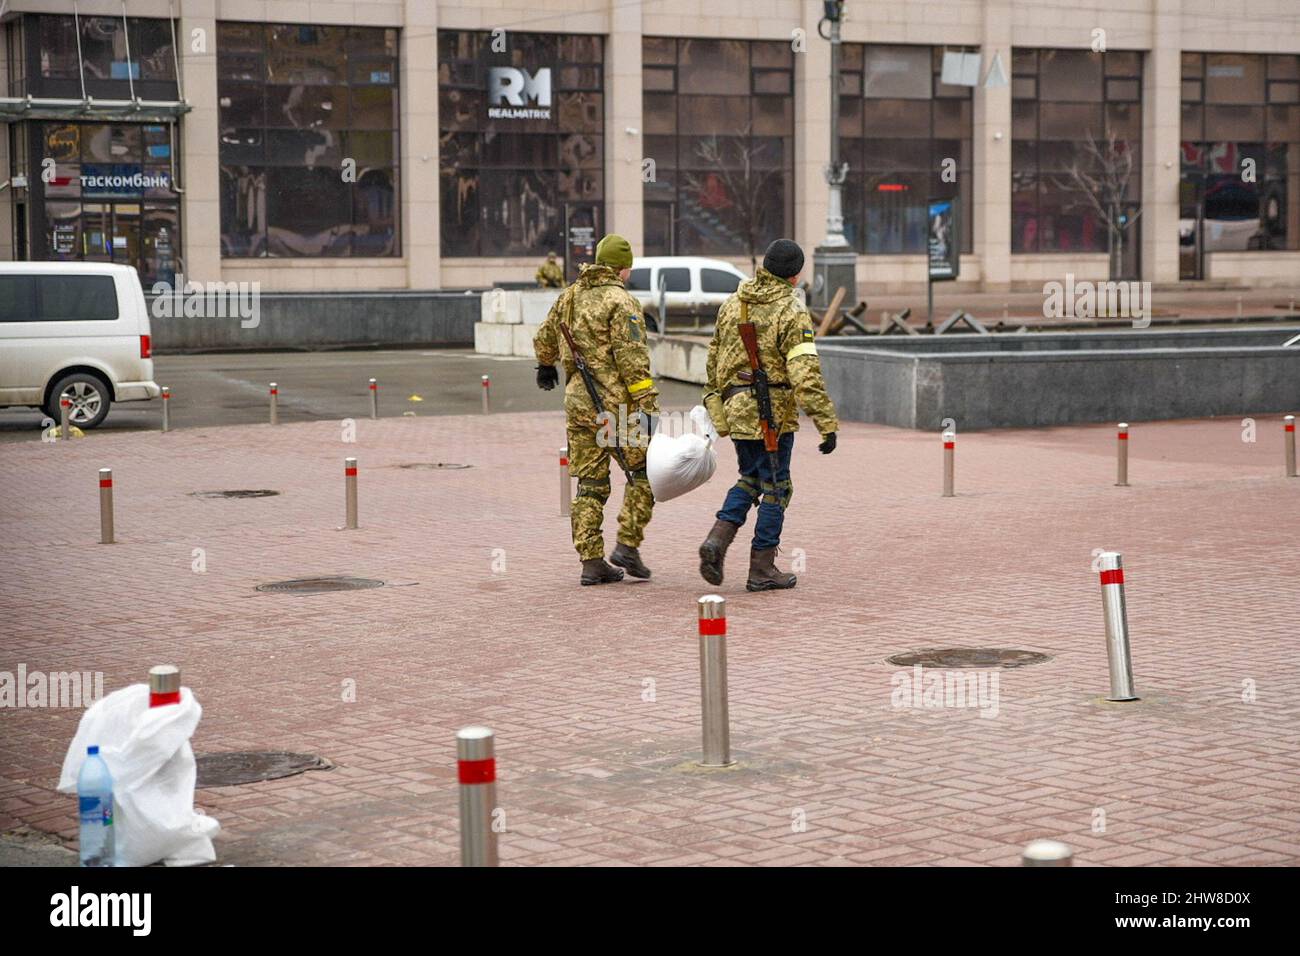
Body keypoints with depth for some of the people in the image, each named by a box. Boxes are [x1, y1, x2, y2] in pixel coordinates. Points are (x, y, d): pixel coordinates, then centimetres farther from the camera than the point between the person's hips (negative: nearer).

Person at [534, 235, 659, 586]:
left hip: (578, 403, 7)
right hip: (617, 404, -7)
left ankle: (591, 562, 8)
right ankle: (628, 544, 1)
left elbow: (545, 337, 28)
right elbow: (631, 358, -19)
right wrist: (648, 402, -19)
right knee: (644, 471, 9)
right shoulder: (621, 302, -11)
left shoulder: (570, 297, 12)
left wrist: (545, 366, 48)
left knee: (590, 484, 9)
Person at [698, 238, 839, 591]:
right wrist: (827, 424, -18)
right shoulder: (791, 313, -14)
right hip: (773, 412, -6)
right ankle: (762, 568, 9)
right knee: (775, 488, 5)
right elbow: (805, 375, -20)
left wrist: (715, 397, 31)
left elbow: (715, 357, 17)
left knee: (750, 479, 21)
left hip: (735, 407, 6)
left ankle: (718, 540, 1)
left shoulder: (733, 304, 7)